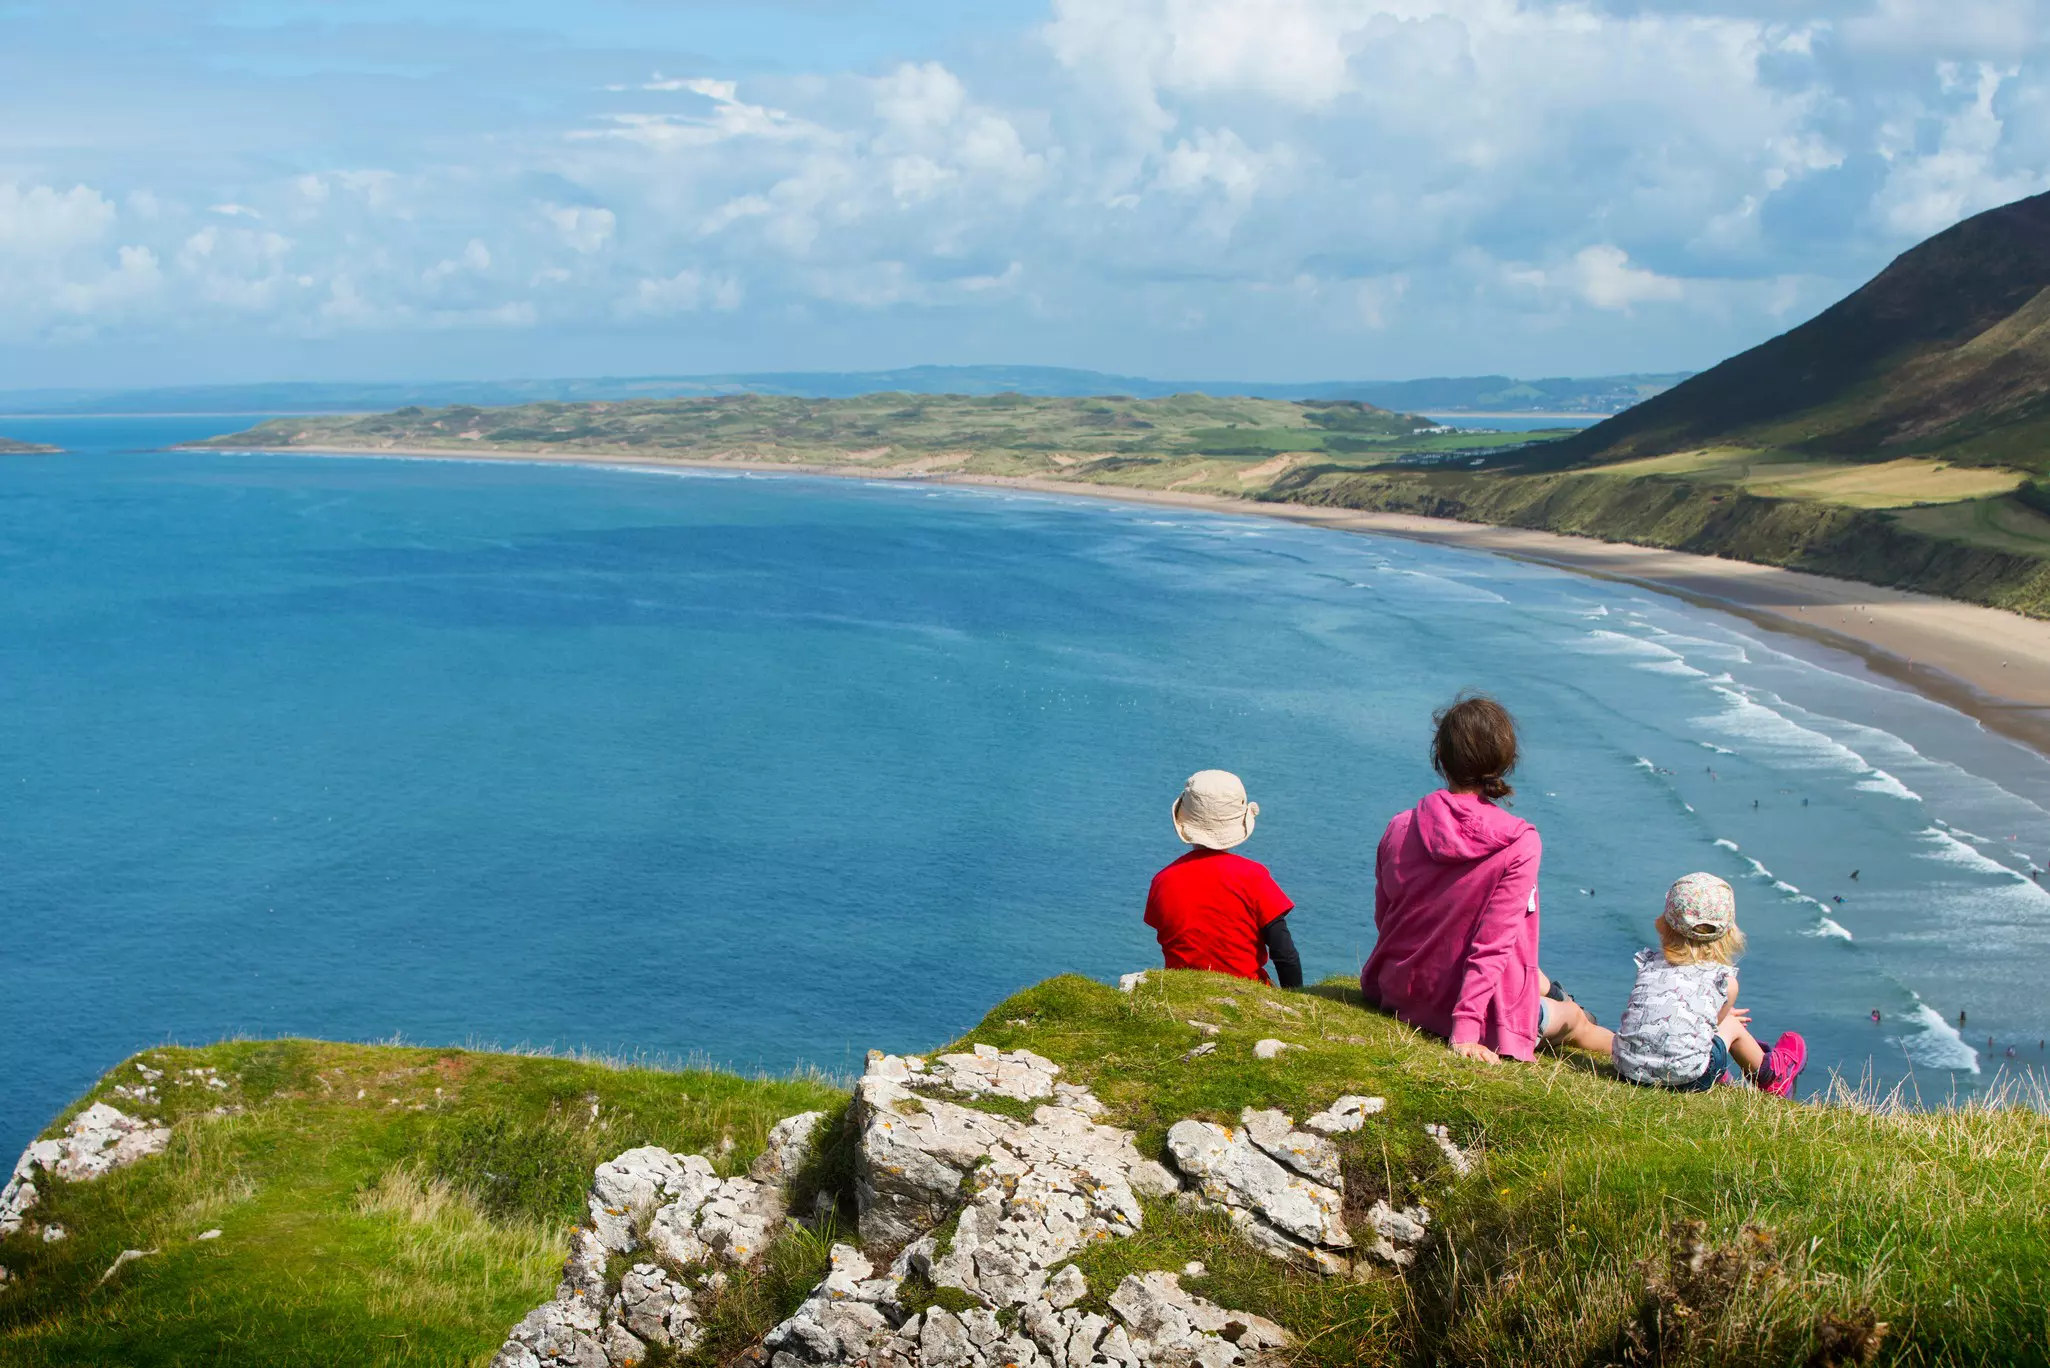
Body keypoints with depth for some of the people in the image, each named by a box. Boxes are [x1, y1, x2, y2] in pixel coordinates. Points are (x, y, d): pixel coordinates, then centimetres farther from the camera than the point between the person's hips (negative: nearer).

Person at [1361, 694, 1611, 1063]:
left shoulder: (1400, 828, -10)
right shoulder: (1520, 844, -21)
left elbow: (1383, 918, 2)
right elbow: (1492, 944, -23)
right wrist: (1465, 1028, -21)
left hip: (1395, 992, 5)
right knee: (1573, 1019, 27)